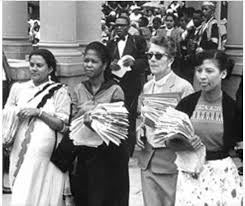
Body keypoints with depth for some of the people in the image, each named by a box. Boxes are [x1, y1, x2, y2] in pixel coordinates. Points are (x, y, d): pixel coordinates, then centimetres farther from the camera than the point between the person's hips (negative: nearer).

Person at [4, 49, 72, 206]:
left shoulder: (59, 91, 1)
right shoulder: (18, 88, 12)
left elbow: (62, 125, -5)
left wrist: (39, 112, -13)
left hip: (47, 155, -3)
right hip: (21, 151, 3)